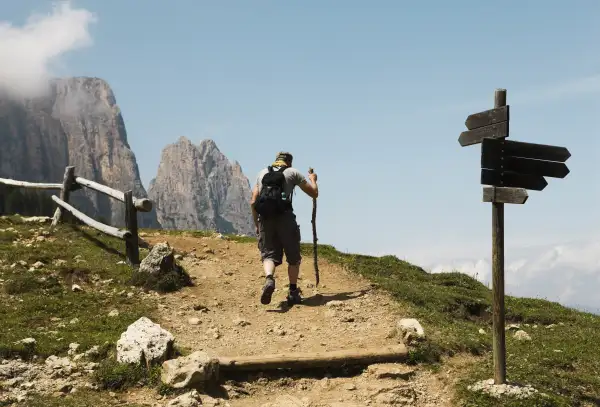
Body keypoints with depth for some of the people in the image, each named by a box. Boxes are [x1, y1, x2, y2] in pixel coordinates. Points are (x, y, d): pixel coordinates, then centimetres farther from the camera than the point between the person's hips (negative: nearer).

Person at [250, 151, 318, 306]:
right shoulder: (293, 172, 13)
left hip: (265, 218, 2)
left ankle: (269, 279, -28)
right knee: (293, 257, 12)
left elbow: (253, 202, 16)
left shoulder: (262, 173, 22)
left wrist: (256, 224, 23)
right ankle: (293, 292, 11)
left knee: (269, 254, 2)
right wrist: (313, 179, 35)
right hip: (285, 217, -2)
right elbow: (314, 193, 15)